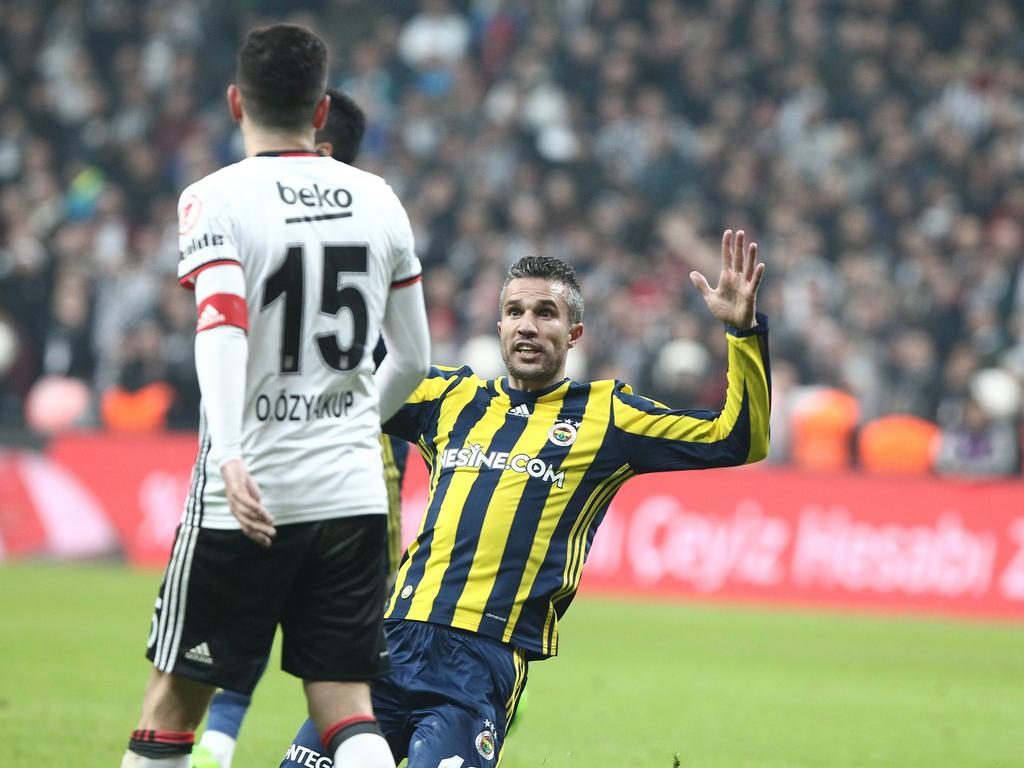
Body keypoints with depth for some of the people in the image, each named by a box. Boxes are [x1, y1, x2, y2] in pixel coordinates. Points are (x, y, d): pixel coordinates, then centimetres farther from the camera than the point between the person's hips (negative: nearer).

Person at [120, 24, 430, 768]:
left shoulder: (216, 199, -6)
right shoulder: (378, 199, 8)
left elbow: (221, 326, -23)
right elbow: (413, 359, 14)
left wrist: (230, 456, -35)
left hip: (246, 493, -4)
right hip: (353, 492, 4)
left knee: (173, 703, 8)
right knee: (346, 706, 5)